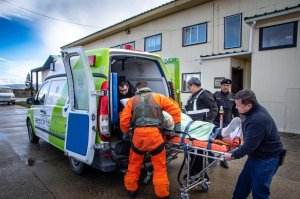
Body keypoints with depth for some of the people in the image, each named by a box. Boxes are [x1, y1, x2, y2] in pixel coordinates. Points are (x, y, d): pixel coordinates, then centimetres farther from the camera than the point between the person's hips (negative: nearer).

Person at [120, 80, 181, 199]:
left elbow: (124, 120, 9)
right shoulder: (157, 97, 14)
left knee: (134, 164, 21)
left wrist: (126, 133, 25)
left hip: (138, 134, 2)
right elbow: (174, 108, 6)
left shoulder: (132, 100, 16)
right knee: (160, 166, 12)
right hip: (154, 134, -1)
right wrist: (177, 124, 13)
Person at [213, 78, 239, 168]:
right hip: (216, 122, -3)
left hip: (227, 123, 3)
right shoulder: (216, 95, -3)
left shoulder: (232, 97, 8)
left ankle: (223, 160, 25)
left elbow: (235, 110, 13)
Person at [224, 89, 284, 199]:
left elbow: (249, 145, -27)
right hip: (256, 154, 10)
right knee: (243, 181, 19)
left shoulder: (258, 120, -32)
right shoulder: (255, 110, -1)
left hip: (267, 159, -10)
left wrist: (233, 155, -15)